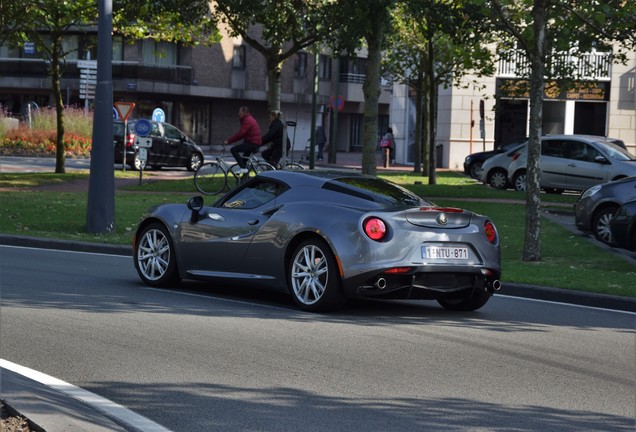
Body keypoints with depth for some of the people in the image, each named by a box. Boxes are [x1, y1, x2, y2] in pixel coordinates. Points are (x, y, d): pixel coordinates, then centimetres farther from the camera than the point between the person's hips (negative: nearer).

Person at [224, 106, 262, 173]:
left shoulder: (247, 120, -15)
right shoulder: (248, 119, 19)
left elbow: (240, 133, -22)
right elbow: (241, 134, 19)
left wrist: (228, 141, -19)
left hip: (252, 143, -11)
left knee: (233, 150, -15)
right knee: (244, 160, 21)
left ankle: (243, 168, -19)